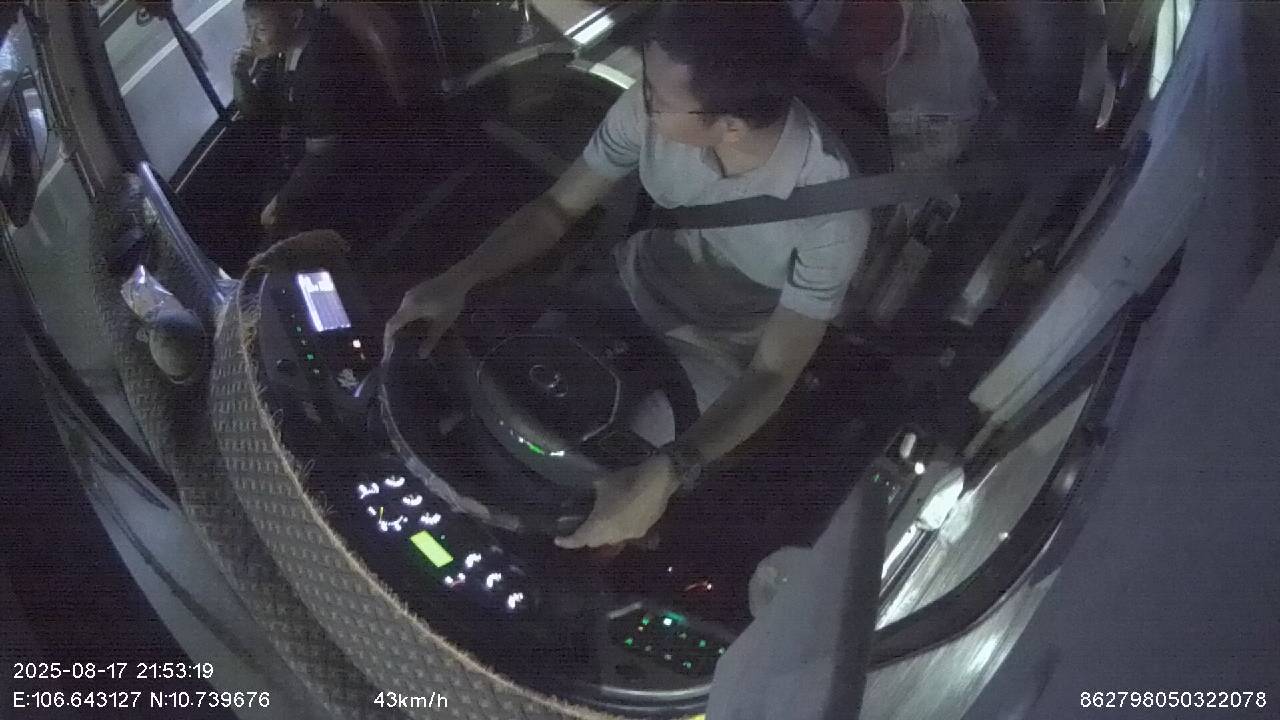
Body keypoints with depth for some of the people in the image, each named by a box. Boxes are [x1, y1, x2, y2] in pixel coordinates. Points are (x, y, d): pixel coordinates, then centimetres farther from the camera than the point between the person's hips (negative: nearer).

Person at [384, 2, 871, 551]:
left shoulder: (832, 209, -35)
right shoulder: (652, 105, -24)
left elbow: (774, 372, -31)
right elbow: (559, 207, -10)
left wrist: (667, 474, -46)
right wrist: (458, 281, -26)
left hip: (720, 361, -4)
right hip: (628, 294, 4)